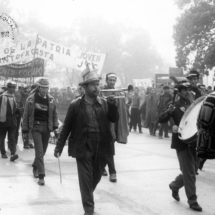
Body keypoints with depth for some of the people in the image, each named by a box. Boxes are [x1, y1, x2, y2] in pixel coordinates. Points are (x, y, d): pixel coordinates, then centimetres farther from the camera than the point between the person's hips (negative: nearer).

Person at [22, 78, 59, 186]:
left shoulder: (51, 99, 3)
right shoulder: (31, 99, -5)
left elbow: (54, 114, 12)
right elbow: (26, 115, -1)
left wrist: (55, 127, 2)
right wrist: (25, 131, -1)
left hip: (47, 128, 4)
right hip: (36, 127, -3)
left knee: (42, 151, 13)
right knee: (39, 151, -9)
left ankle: (35, 166, 40)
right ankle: (41, 176, -7)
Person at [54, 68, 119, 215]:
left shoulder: (104, 103, 4)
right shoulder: (76, 105, -3)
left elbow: (115, 119, -2)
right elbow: (67, 127, 0)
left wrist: (112, 105, -18)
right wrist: (59, 146, -1)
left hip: (101, 147, 3)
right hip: (83, 147, -3)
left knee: (97, 176, 15)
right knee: (86, 178, 0)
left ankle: (87, 196, 43)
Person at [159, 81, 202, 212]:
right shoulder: (175, 106, -4)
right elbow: (161, 120, -13)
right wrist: (168, 112, -32)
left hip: (194, 141, 6)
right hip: (182, 142, -6)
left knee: (190, 171, 13)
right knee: (189, 173, -4)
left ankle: (175, 186, 37)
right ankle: (192, 200, 6)